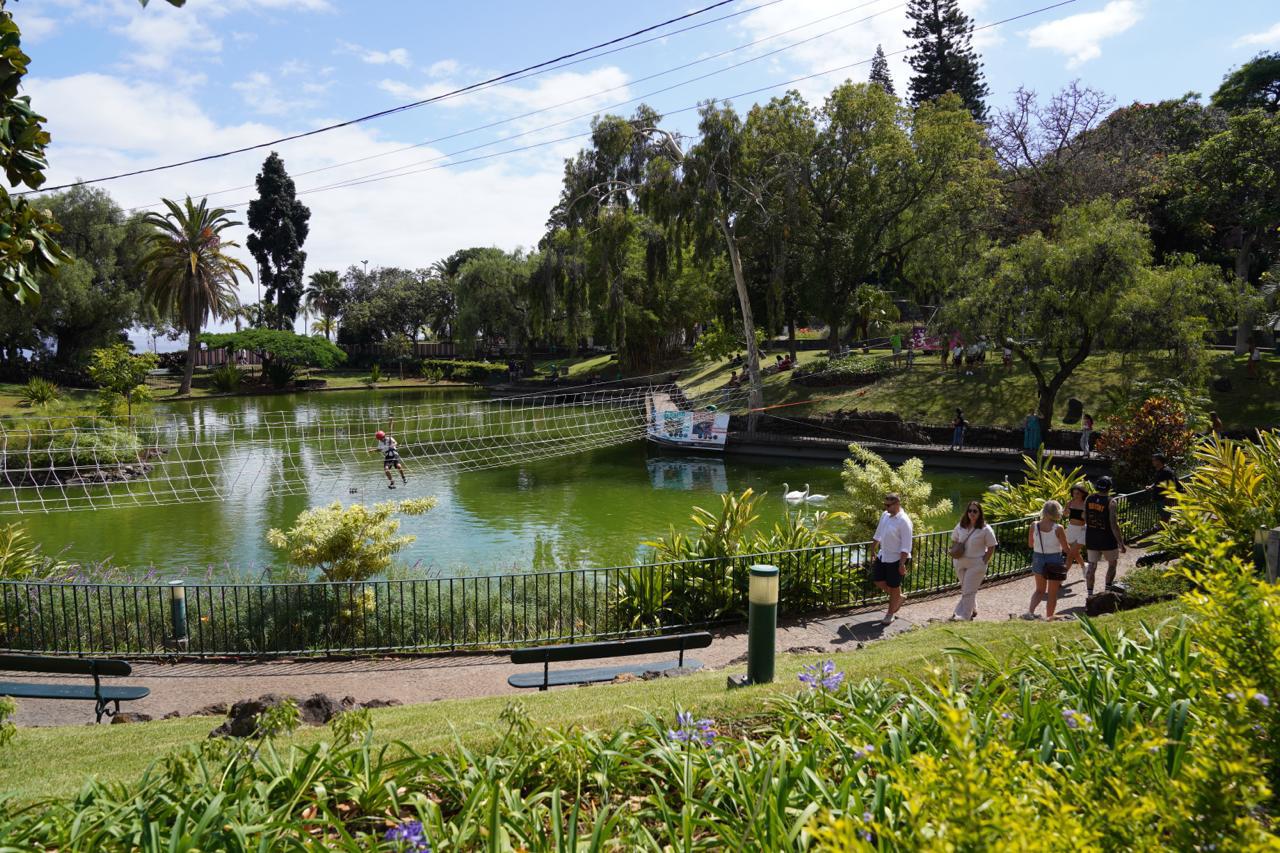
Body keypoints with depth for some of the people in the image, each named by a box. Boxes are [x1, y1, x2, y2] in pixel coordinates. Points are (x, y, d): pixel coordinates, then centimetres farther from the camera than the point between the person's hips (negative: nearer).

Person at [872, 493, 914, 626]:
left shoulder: (904, 521, -22)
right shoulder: (885, 515, 2)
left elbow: (906, 546, -21)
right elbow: (878, 534, 15)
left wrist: (902, 564, -22)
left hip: (897, 559, -8)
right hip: (883, 555, 8)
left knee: (894, 586, 6)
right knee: (878, 580, 12)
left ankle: (890, 614, 24)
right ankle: (898, 597, 36)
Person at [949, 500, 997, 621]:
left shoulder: (985, 529, -12)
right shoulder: (960, 526, 2)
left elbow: (991, 548, -8)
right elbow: (954, 541, 15)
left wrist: (984, 562, -13)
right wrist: (954, 552, -2)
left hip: (976, 564, -5)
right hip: (960, 563, 5)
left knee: (968, 590, -6)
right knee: (965, 589, 17)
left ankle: (964, 615, -2)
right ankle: (972, 610, 36)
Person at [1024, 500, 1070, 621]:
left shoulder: (1034, 526, -8)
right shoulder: (1058, 528, -18)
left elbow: (1030, 544, 4)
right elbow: (1066, 549, -10)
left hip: (1038, 559, 3)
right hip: (1054, 561, -3)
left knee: (1040, 590, 21)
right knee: (1052, 594, 13)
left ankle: (1030, 611, 1)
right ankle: (1049, 619, 20)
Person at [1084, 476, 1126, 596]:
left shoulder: (1088, 499, -2)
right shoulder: (1110, 502, -16)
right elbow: (1113, 525, -19)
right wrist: (1121, 543, -14)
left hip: (1091, 539, 4)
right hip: (1107, 540, -4)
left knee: (1092, 566, 9)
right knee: (1112, 563, 17)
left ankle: (1090, 593, 6)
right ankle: (1108, 589, 21)